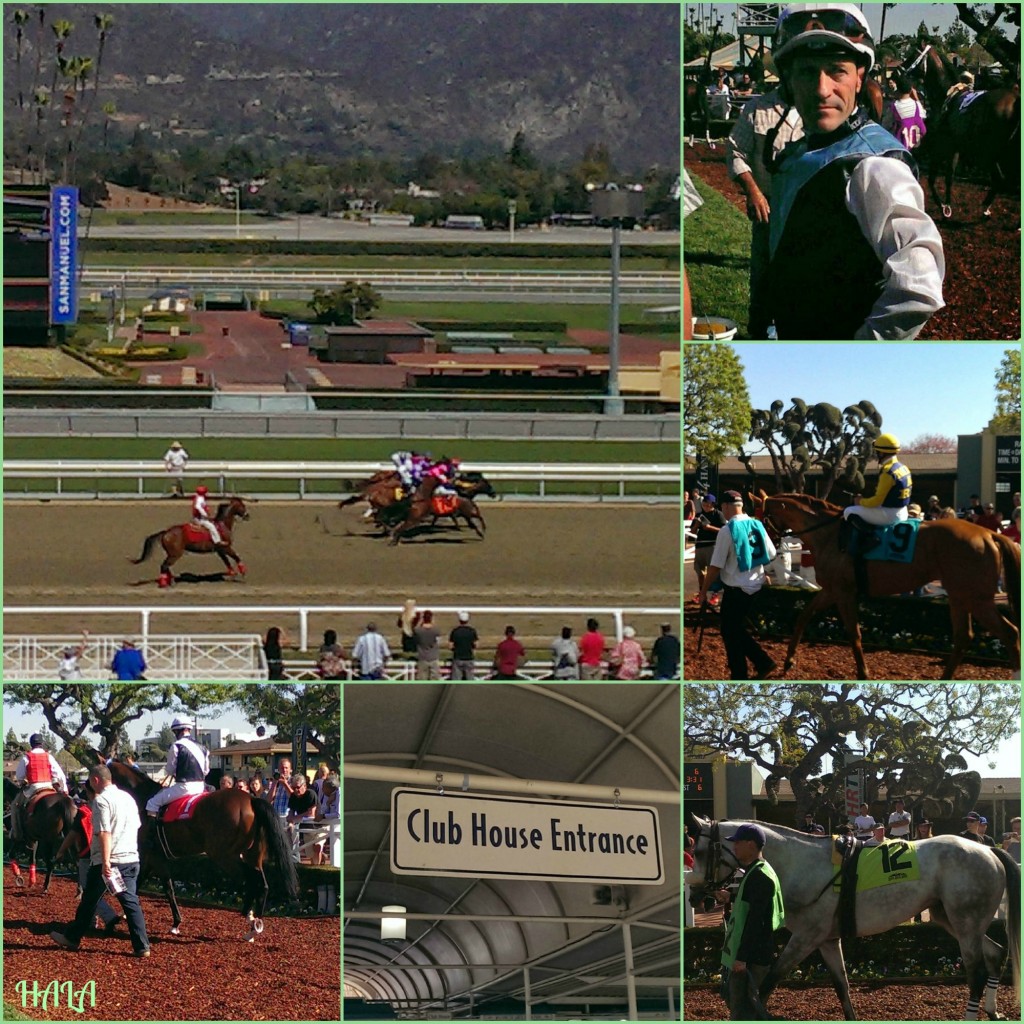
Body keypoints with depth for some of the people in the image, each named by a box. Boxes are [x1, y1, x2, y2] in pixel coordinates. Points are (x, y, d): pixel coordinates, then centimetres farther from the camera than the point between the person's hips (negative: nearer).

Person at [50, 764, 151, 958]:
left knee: (90, 901, 8)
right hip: (131, 859, 6)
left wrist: (106, 862, -25)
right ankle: (142, 946, -1)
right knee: (131, 902, 6)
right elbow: (135, 827, 19)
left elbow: (105, 833, -21)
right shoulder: (128, 798, 12)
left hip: (107, 862, -6)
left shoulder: (101, 800, -13)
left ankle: (72, 938, 22)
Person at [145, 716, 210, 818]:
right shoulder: (202, 748, 9)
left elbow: (169, 770, -3)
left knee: (153, 803, 2)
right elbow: (206, 771, 13)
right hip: (200, 787, 7)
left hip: (184, 787, -7)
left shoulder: (177, 746, -10)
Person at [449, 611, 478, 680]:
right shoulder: (472, 631, -5)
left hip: (457, 659, 0)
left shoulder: (454, 631, -6)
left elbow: (450, 645, -4)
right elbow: (475, 646, -1)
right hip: (469, 659, 0)